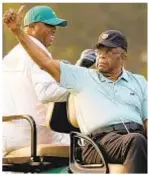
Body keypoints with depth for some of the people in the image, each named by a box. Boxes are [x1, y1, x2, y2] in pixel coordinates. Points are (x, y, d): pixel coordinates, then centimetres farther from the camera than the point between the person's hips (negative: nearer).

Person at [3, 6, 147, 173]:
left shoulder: (139, 82, 25)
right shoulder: (84, 77, 21)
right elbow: (46, 62, 15)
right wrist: (17, 30, 9)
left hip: (137, 133, 3)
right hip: (104, 139, -3)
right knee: (136, 141, -37)